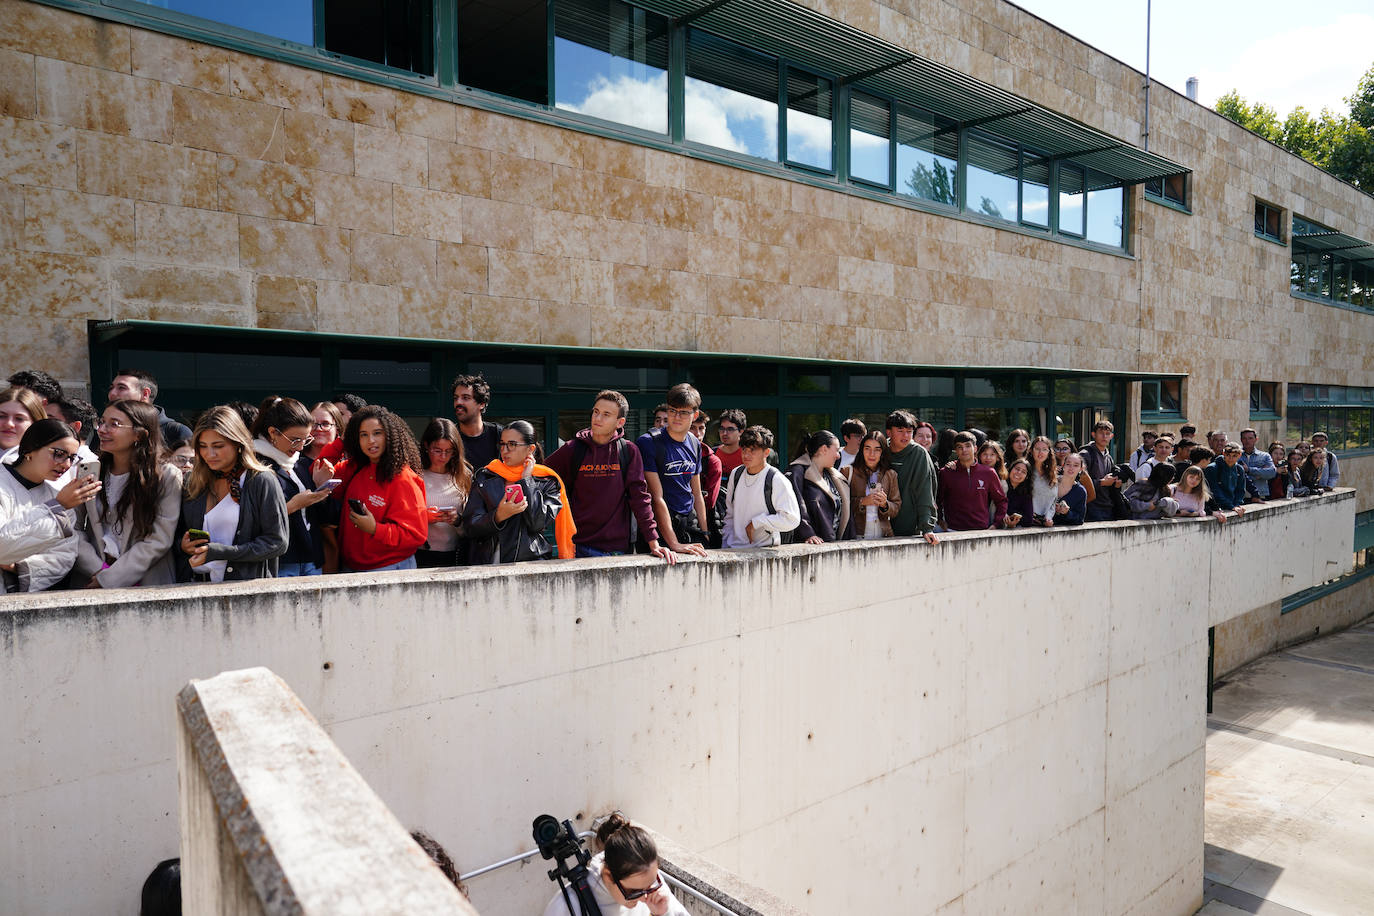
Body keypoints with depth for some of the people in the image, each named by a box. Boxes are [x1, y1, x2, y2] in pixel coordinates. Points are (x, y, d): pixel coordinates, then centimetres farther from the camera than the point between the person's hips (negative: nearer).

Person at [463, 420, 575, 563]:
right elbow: (470, 527, 4)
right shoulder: (484, 478, 11)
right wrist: (498, 516, -14)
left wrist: (526, 480, -1)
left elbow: (537, 523, -7)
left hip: (532, 559, 0)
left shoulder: (547, 482, 9)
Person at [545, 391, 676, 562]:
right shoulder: (572, 449, 1)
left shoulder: (629, 451, 1)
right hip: (582, 547, 0)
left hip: (621, 547, 0)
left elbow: (640, 497, -1)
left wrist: (654, 543, -8)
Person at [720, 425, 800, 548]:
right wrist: (725, 546, 16)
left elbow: (792, 520, -12)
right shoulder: (736, 474, 13)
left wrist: (756, 523, -10)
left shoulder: (777, 480, -6)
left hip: (764, 549, -5)